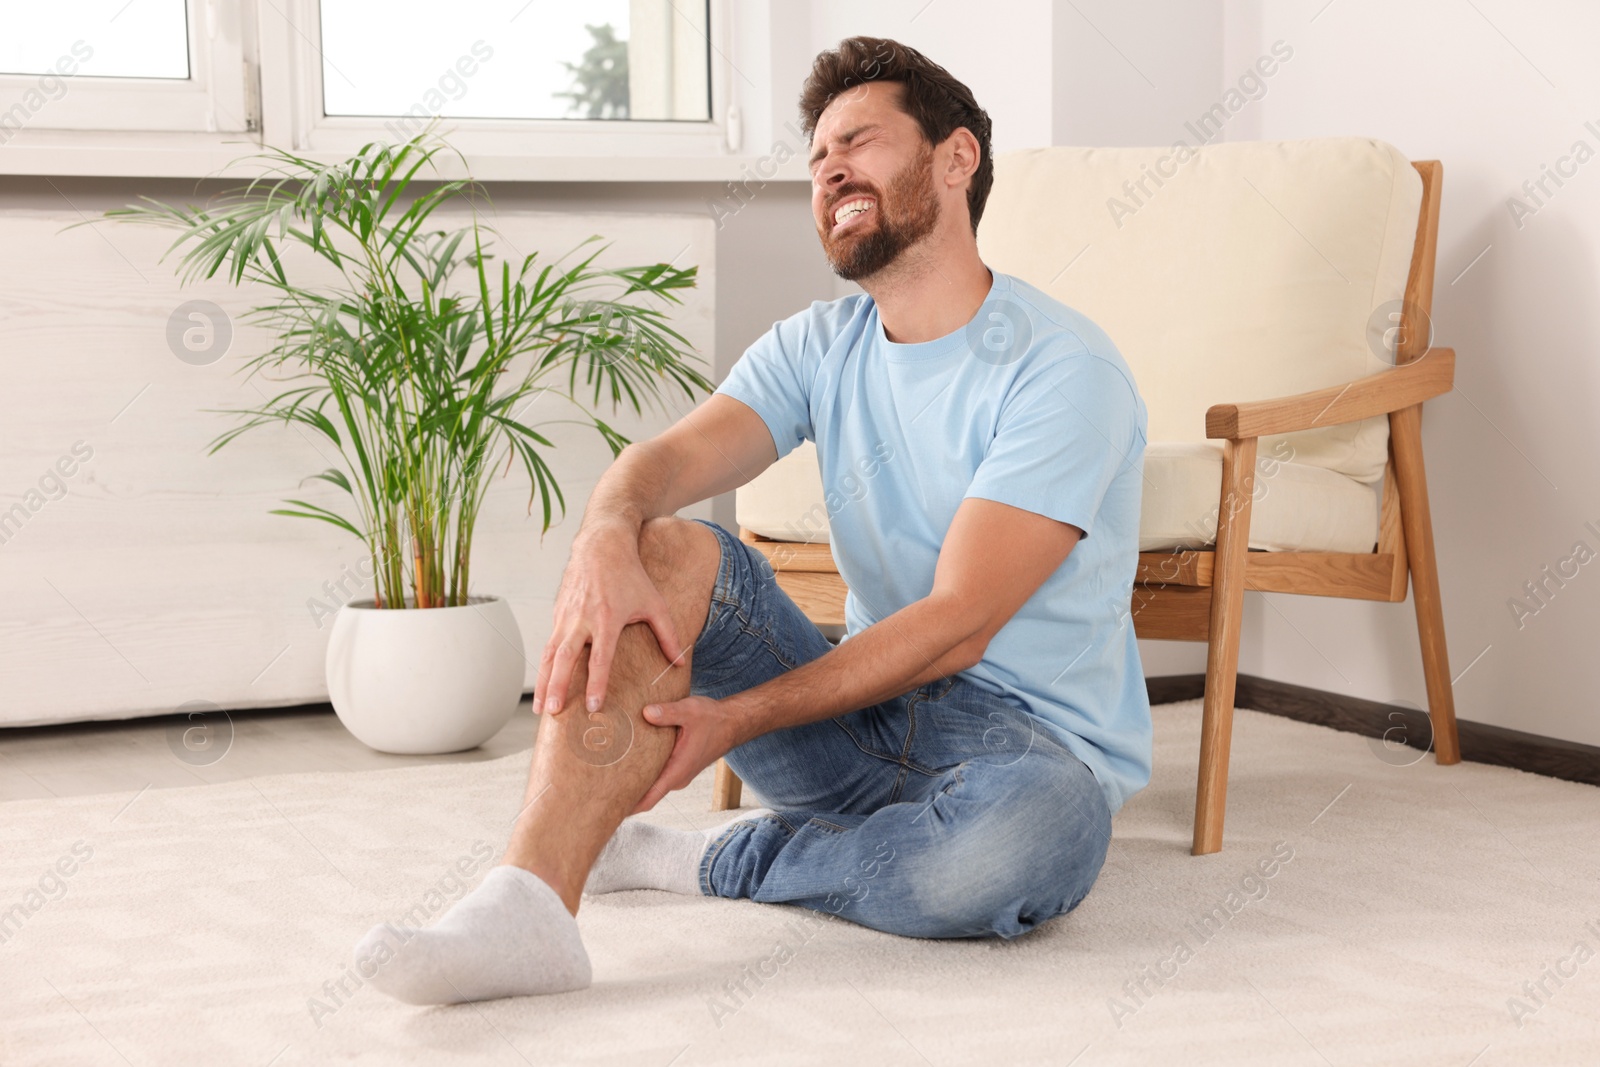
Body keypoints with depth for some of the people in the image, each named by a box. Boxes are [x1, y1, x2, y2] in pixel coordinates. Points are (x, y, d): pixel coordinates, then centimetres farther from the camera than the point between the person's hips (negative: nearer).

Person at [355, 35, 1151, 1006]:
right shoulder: (819, 347, 8)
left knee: (1036, 829, -41)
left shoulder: (1062, 370, -14)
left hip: (1036, 743, -5)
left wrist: (736, 719, -24)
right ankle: (527, 912, -34)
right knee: (663, 555, -17)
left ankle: (718, 863, -14)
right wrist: (608, 531, -34)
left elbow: (956, 626, -20)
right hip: (868, 718, 5)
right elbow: (667, 459, -10)